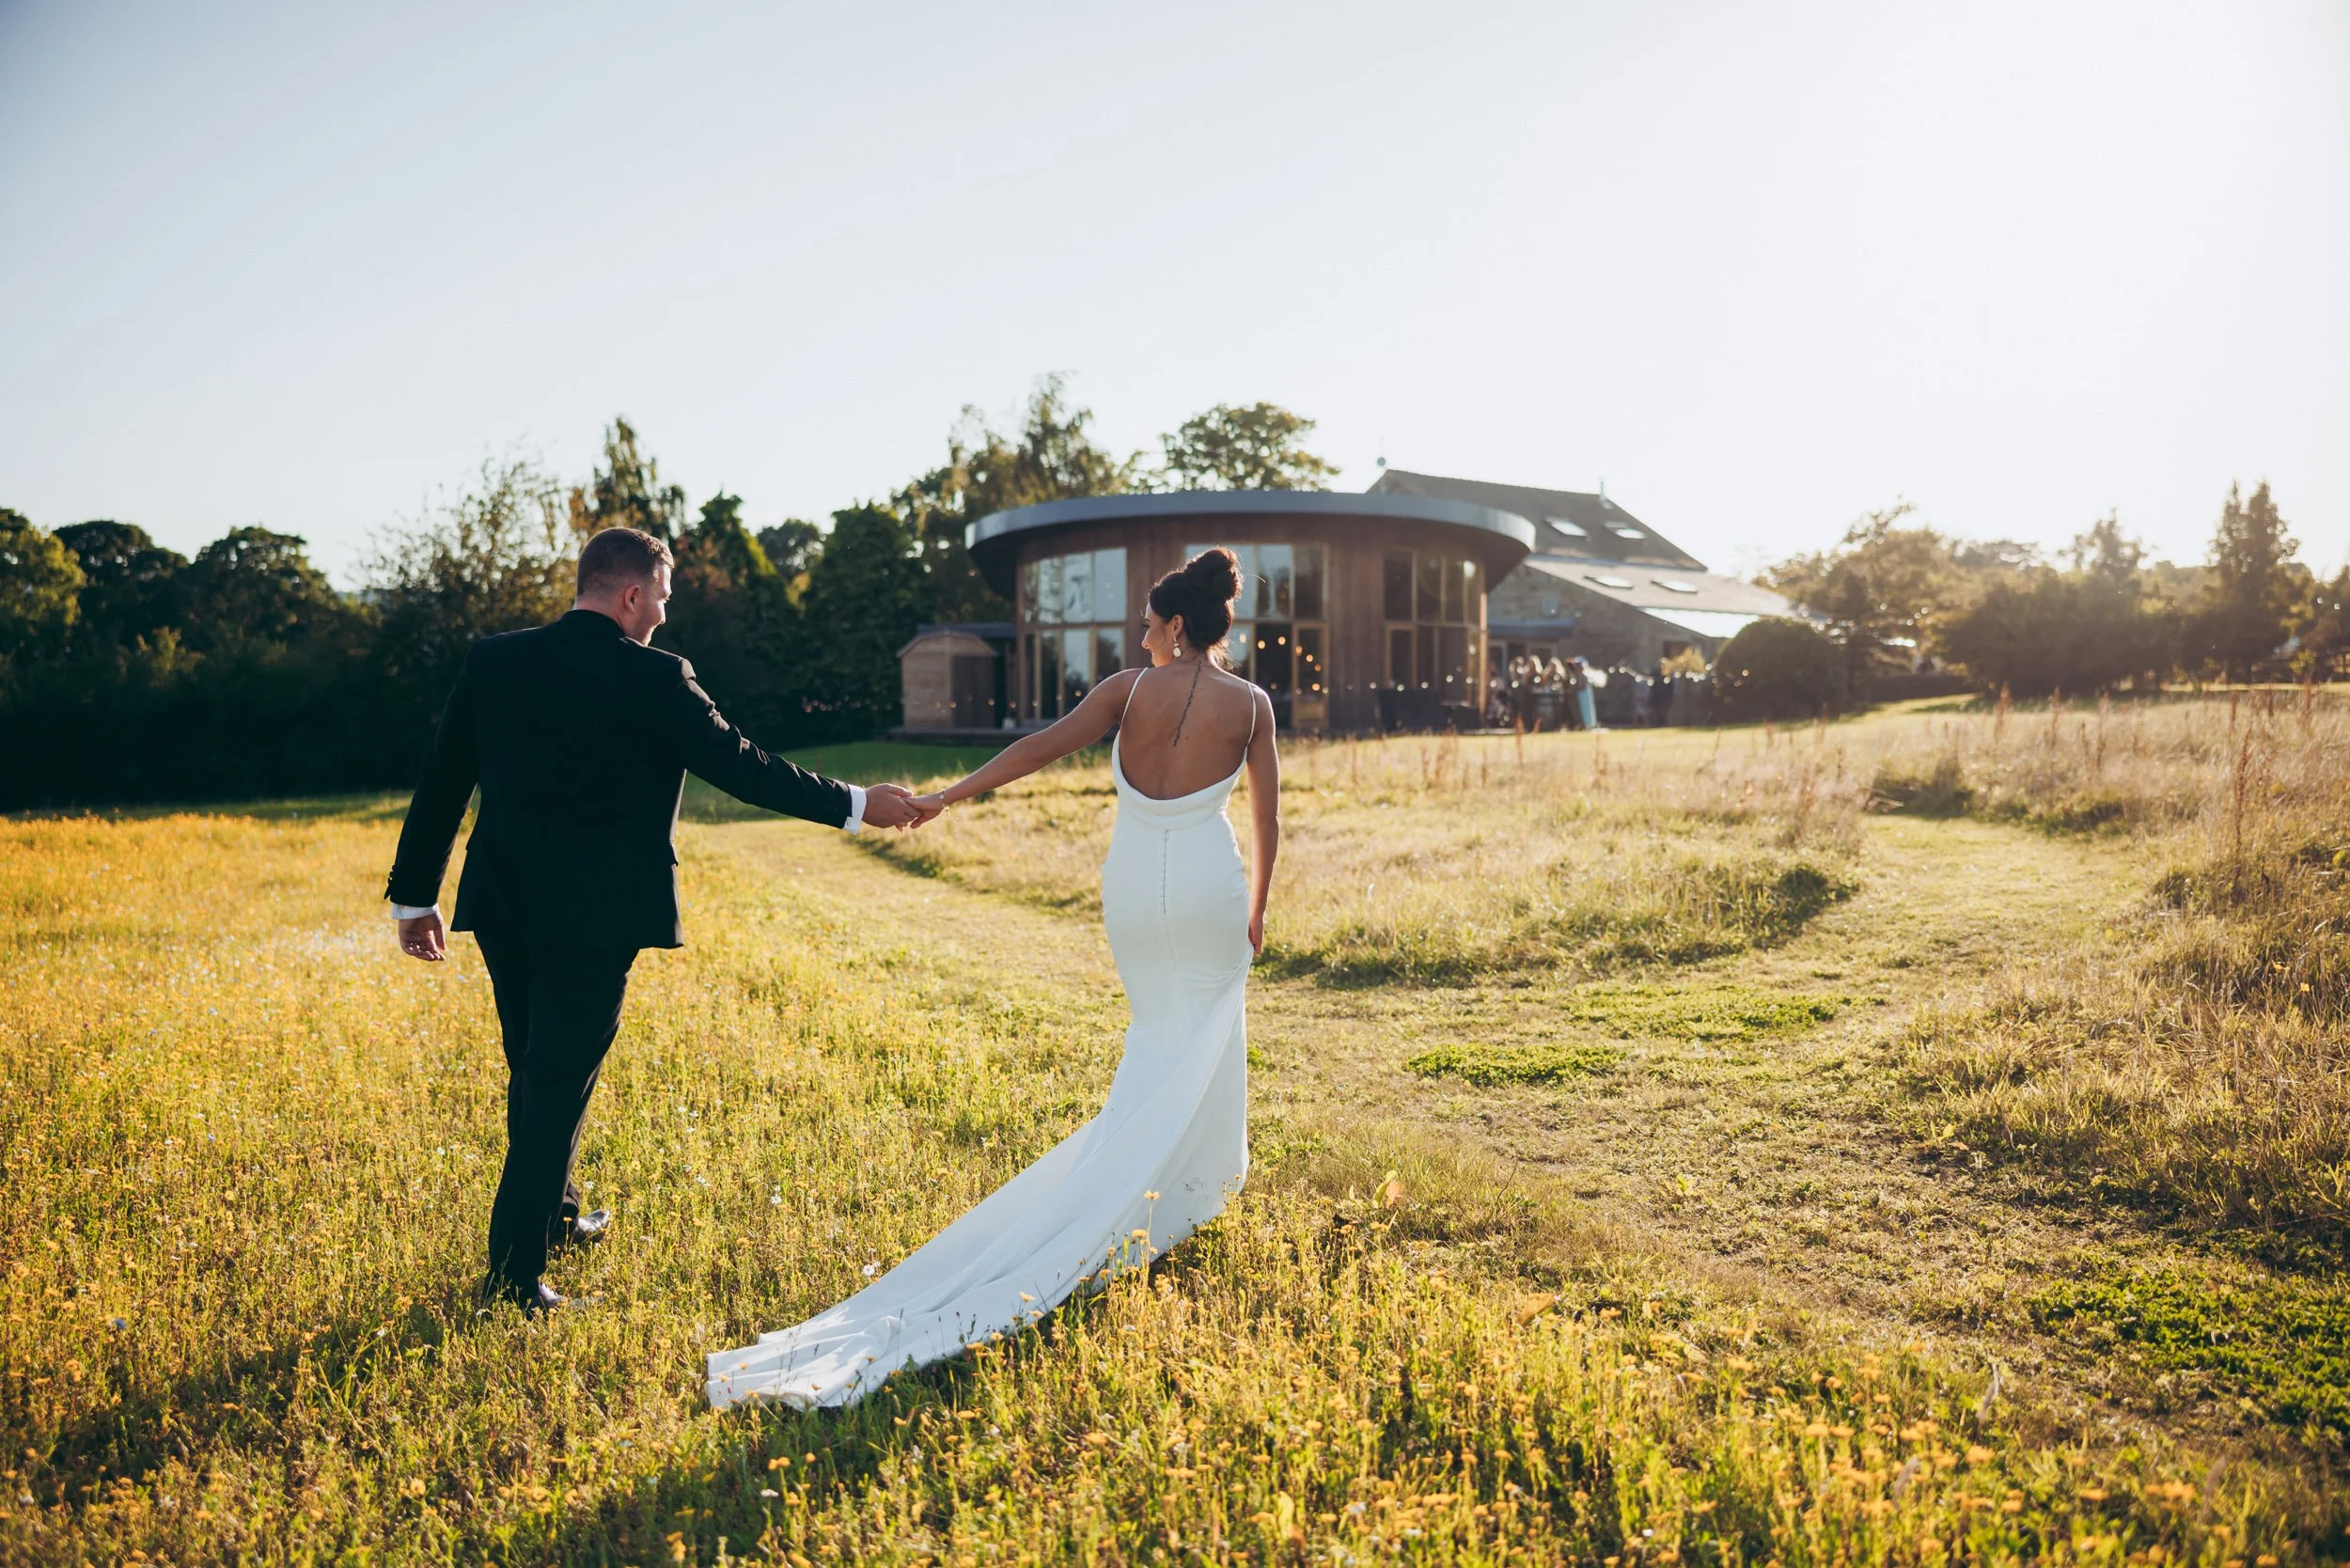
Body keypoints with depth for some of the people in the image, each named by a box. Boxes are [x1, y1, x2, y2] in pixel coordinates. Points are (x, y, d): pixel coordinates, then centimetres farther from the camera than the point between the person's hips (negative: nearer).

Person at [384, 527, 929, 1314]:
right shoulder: (653, 678, -12)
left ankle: (553, 1220, 41)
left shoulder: (493, 660, 3)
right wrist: (856, 804, 2)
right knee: (560, 1088, 3)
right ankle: (514, 1276, 7)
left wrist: (415, 895, 15)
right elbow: (742, 767, -8)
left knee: (534, 1074, 22)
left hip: (504, 909, 6)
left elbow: (441, 784, 6)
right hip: (594, 918, -6)